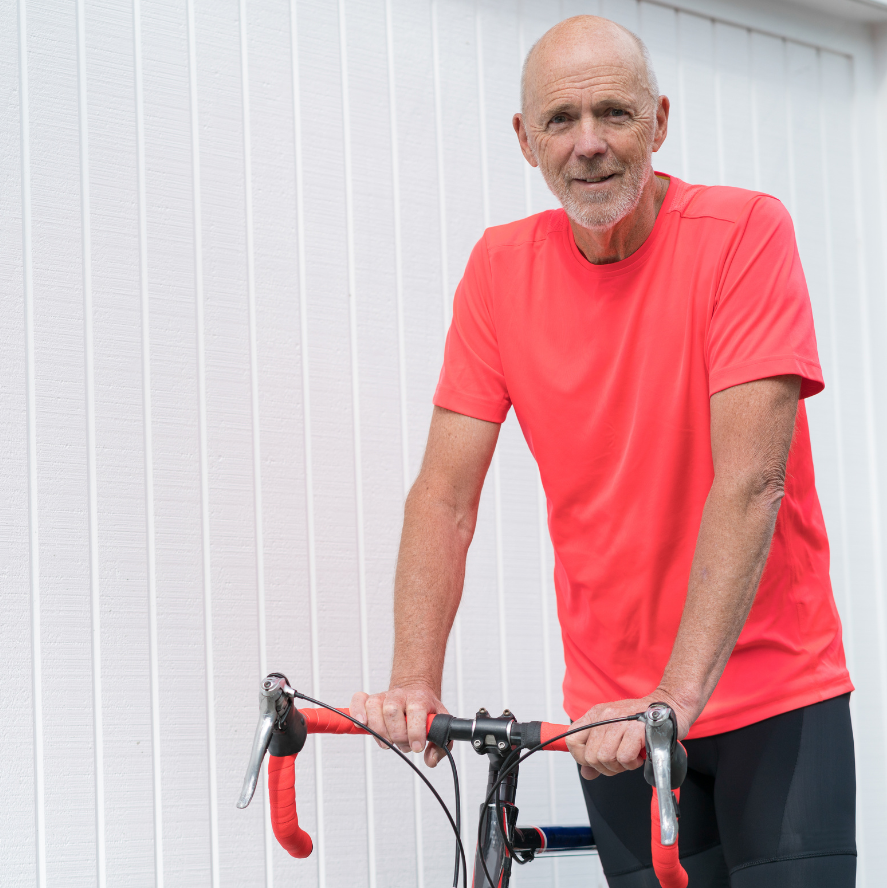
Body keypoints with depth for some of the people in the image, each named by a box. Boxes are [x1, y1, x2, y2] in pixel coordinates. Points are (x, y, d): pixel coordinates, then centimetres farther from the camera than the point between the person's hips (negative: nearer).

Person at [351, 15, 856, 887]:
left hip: (776, 689, -2)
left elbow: (750, 481, -21)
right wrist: (414, 680, -19)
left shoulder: (744, 233, -13)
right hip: (617, 710, 3)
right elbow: (445, 493, -5)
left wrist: (675, 696, -30)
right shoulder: (501, 267, -2)